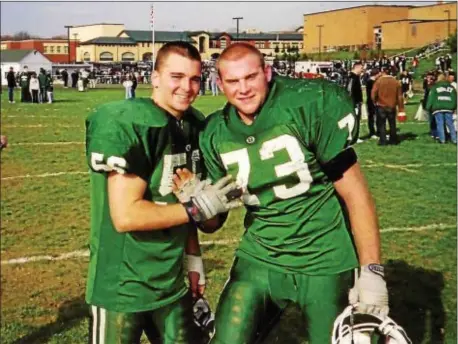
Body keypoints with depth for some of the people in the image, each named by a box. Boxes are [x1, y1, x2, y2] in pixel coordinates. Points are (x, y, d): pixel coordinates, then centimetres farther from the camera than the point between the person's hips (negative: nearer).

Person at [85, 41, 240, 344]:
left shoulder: (193, 126, 5)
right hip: (122, 286, -7)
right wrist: (198, 207, -19)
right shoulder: (128, 126, -19)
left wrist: (193, 257, 8)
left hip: (172, 282, 7)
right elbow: (125, 216, -25)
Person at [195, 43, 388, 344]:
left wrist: (371, 272, -11)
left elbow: (354, 192, -11)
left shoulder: (309, 106, -15)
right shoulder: (216, 134, -1)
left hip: (325, 261, -3)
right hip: (259, 258, 4)